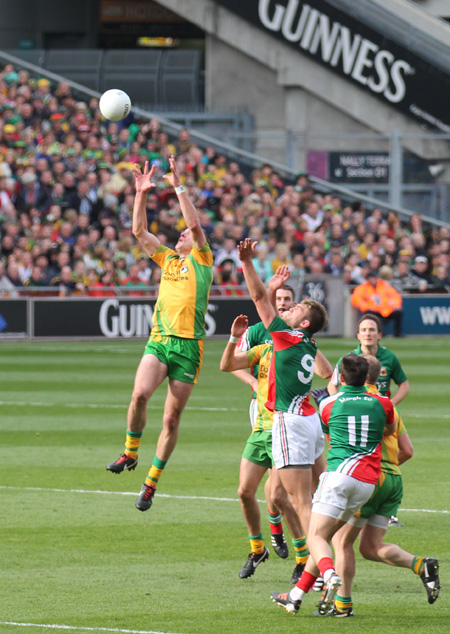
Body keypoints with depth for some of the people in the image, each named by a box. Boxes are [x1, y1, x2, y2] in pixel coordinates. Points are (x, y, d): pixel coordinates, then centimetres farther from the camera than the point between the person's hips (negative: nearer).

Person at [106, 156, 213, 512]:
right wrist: (141, 194, 7)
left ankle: (151, 483, 6)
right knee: (140, 394, -24)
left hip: (188, 345, -3)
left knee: (172, 418, -2)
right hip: (159, 340, 3)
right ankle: (130, 453, -7)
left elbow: (195, 223, -8)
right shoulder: (167, 259, 20)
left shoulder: (202, 260, 7)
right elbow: (139, 230, 16)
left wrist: (178, 187, -7)